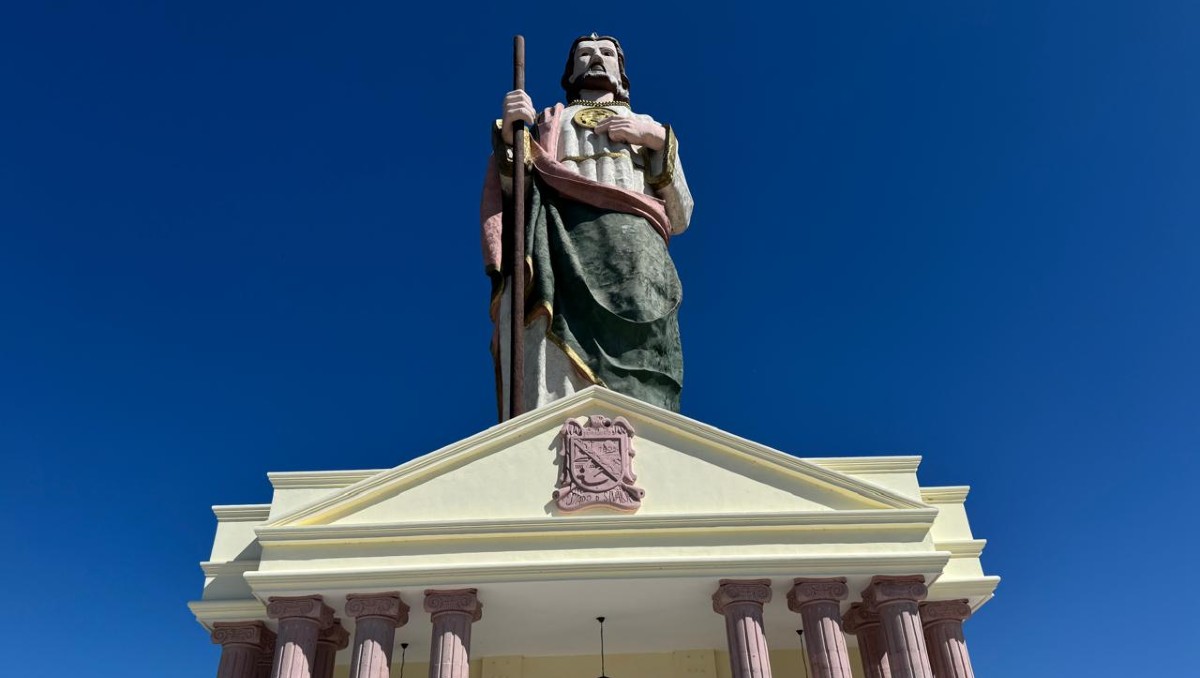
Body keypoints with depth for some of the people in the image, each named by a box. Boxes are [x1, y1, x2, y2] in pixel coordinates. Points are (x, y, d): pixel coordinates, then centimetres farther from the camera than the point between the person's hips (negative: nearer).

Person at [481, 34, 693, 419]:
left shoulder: (650, 128, 34)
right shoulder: (545, 122, 33)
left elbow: (679, 218, 19)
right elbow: (516, 195, 15)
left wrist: (660, 142, 9)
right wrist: (509, 134, 0)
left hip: (635, 251, 1)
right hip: (562, 246, -1)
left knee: (635, 392, -20)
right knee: (555, 391, -23)